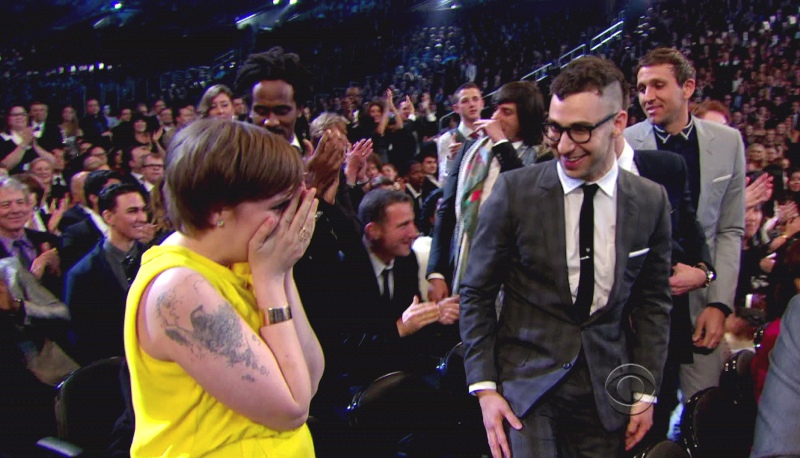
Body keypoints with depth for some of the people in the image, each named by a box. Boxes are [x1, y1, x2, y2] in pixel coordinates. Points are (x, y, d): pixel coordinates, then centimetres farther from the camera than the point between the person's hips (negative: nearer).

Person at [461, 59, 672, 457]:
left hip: (607, 390, 3)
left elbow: (653, 301, 8)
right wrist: (484, 388, -7)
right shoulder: (514, 190, -9)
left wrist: (647, 391, 5)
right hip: (526, 380, -2)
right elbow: (476, 293, -3)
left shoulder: (651, 201, -1)